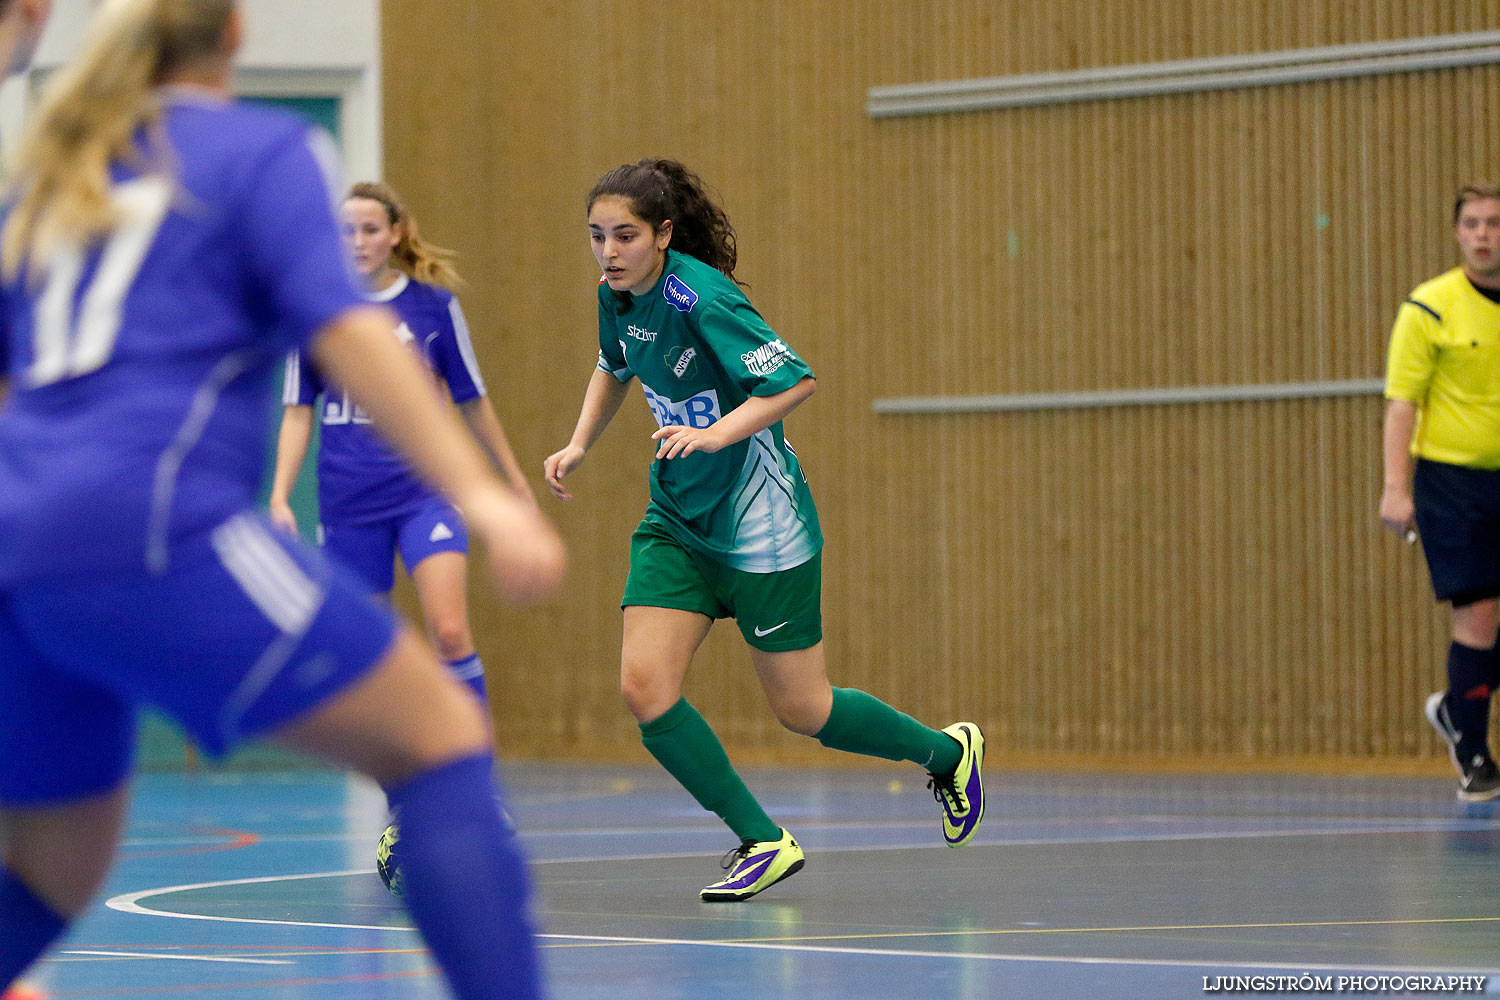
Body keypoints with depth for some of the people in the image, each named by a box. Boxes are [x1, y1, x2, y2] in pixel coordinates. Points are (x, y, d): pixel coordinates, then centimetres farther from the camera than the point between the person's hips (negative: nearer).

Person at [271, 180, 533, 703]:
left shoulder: (434, 304, 0)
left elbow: (472, 401, 10)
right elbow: (298, 412, 5)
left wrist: (516, 481, 16)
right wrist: (279, 497, -5)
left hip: (425, 491, -2)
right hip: (348, 501, 2)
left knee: (450, 633, -19)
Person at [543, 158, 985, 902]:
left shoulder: (699, 296, -23)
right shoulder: (618, 296, 0)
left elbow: (796, 380, -26)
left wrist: (717, 433, -37)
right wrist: (578, 445, 10)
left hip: (757, 522, -7)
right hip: (677, 520, 7)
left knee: (800, 710, 4)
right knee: (645, 688, -10)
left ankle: (947, 752, 31)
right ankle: (763, 842, 3)